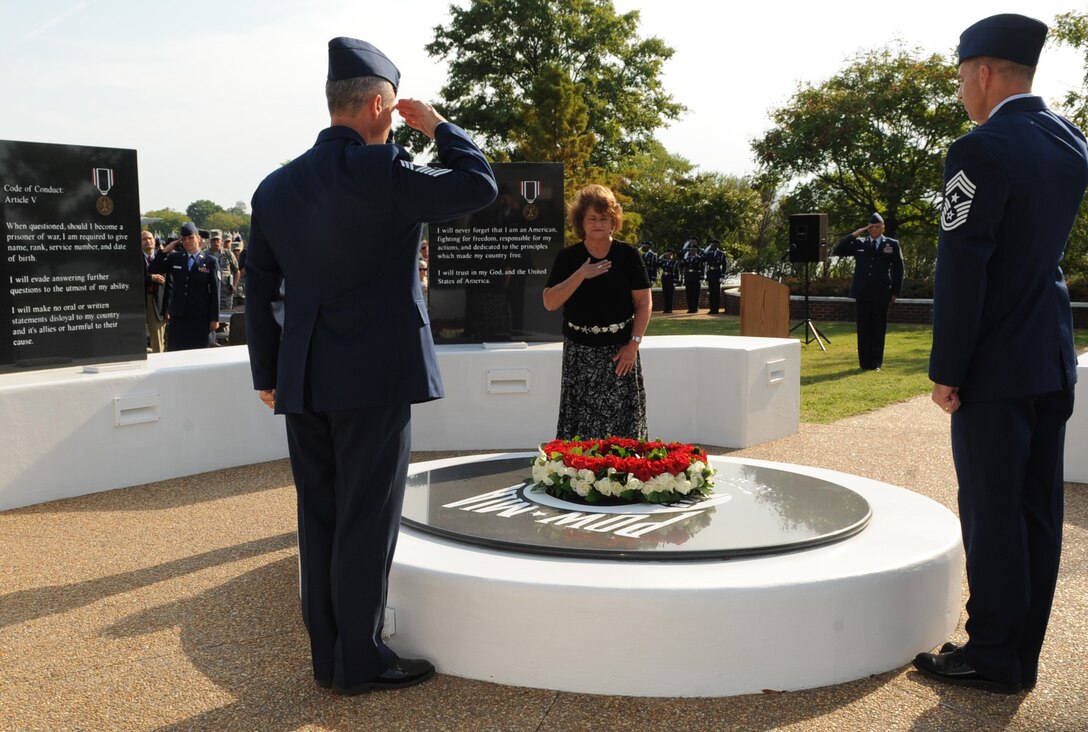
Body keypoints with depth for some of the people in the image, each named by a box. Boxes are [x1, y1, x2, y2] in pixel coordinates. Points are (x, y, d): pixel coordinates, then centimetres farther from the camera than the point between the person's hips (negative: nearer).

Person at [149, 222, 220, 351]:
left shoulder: (211, 261, 1)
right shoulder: (174, 258, 11)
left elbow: (215, 292, -1)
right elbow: (153, 270, 8)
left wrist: (214, 319, -5)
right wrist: (164, 251, 0)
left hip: (201, 319, -3)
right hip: (178, 317, 3)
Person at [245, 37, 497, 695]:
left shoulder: (276, 186, 8)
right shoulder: (380, 172, -13)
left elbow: (259, 288, 11)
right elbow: (479, 186, -9)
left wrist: (267, 374, 17)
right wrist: (438, 127, 6)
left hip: (303, 382, 7)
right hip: (374, 375, -6)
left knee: (321, 519, 12)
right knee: (367, 521, 2)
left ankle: (329, 657, 22)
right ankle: (360, 661, 12)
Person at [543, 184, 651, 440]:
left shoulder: (628, 255, 1)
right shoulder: (568, 258, 3)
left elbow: (643, 303, 0)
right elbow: (549, 303, -6)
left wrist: (633, 344, -8)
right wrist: (581, 274, -14)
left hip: (620, 351, 0)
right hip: (579, 354, 1)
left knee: (621, 419, -1)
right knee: (580, 420, -1)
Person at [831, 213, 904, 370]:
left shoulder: (892, 244, 7)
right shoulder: (859, 244, 10)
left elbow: (898, 270, 7)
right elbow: (837, 251, 3)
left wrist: (895, 292, 1)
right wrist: (854, 235, -3)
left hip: (881, 295, -1)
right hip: (862, 294, 1)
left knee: (879, 329, 3)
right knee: (863, 329, 3)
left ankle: (876, 362, 10)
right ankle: (865, 363, 8)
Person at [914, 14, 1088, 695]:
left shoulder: (982, 152, -16)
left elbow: (961, 272, -18)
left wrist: (947, 371, -11)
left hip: (997, 365, -8)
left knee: (992, 511, 1)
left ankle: (993, 654, 12)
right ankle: (1022, 654, 22)